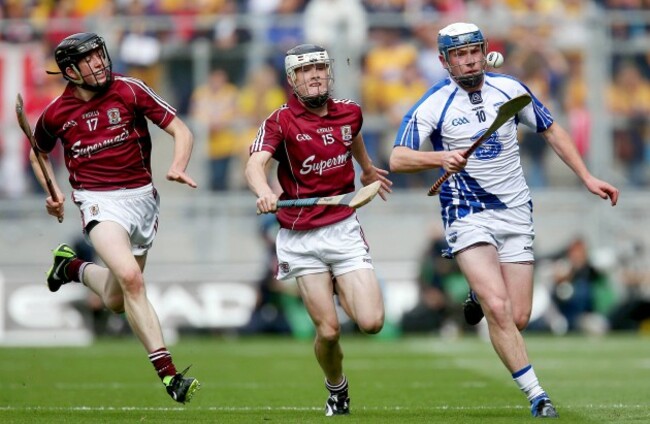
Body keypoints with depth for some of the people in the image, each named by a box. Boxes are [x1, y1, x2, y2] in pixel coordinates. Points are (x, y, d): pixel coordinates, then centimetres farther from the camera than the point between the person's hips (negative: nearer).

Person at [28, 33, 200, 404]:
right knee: (130, 278, -27)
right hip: (99, 202, -2)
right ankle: (168, 373, -25)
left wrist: (178, 167, -24)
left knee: (117, 301, 11)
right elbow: (39, 153, 20)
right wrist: (52, 192, 4)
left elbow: (181, 130, -5)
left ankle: (73, 266, 43)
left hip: (142, 196, 2)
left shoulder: (129, 91, -6)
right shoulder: (57, 114, -2)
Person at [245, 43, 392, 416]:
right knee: (328, 330, -9)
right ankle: (337, 389, 23)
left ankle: (342, 289, 24)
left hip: (344, 229, 2)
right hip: (300, 239, -2)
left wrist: (367, 169, 47)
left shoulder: (350, 112, 4)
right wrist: (264, 192, -47)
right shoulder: (280, 122, -9)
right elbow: (256, 163, -26)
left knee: (371, 322, -12)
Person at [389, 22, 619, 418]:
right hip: (467, 217, -3)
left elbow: (552, 130, 15)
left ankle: (480, 295, 33)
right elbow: (397, 159, -17)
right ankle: (536, 394, -13)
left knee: (518, 319, -1)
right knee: (498, 309, -20)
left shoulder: (510, 88, 2)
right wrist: (442, 157, -35)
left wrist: (587, 177, 9)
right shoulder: (434, 105, -9)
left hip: (516, 212, 3)